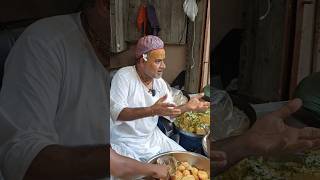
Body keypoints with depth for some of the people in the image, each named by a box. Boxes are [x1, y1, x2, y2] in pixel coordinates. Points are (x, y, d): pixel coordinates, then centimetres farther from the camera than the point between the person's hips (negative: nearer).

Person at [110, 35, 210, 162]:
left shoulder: (160, 82, 3)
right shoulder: (123, 76, -17)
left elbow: (170, 111, 8)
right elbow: (117, 112, -27)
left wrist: (187, 107, -13)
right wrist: (152, 111, -40)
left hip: (152, 137, 6)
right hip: (125, 142, -6)